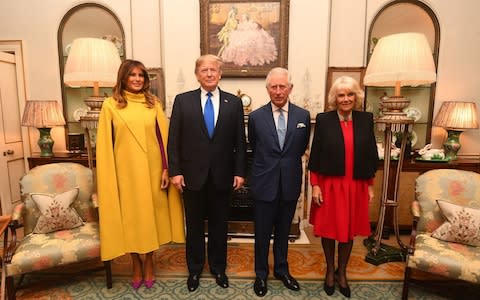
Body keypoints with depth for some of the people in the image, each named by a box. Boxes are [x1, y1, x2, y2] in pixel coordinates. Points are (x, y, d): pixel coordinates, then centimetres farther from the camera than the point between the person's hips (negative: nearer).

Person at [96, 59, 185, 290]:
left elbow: (163, 138, 2)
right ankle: (136, 266, 31)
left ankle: (149, 264, 31)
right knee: (130, 217, 10)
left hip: (151, 170, 1)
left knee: (151, 215, 11)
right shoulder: (111, 105, 0)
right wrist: (108, 177, -4)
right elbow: (105, 144, -1)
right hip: (126, 172, -1)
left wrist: (166, 169, -4)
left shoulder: (153, 103, 4)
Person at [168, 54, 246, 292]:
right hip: (192, 175, 0)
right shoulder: (182, 100, 0)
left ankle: (218, 267, 37)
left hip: (222, 176, 1)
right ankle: (195, 268, 36)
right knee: (194, 226, 15)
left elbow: (240, 142, 2)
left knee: (219, 226, 15)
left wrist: (240, 172, -2)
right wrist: (175, 171, -7)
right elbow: (174, 139, -2)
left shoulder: (234, 102, 2)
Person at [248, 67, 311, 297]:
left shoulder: (303, 116, -2)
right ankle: (261, 274, 34)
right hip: (264, 184, -1)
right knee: (262, 234, 12)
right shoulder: (256, 117, -6)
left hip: (290, 185, 2)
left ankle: (281, 269, 41)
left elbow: (301, 148, 11)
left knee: (283, 232, 19)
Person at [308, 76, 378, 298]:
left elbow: (371, 154, 6)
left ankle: (342, 272, 36)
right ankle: (330, 271, 35)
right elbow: (315, 156, -5)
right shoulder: (323, 119, -6)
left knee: (349, 230, 14)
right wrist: (315, 186, -8)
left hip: (356, 186, 2)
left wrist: (370, 185, 7)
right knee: (329, 229, 11)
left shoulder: (365, 119, 1)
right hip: (329, 185, -2)